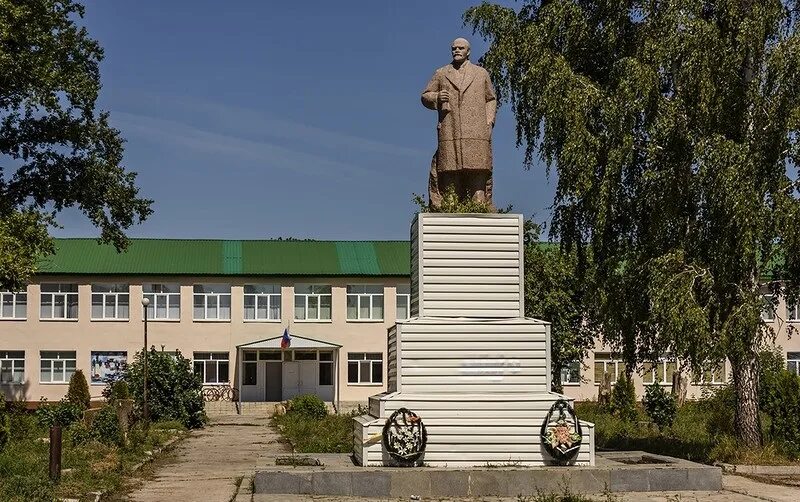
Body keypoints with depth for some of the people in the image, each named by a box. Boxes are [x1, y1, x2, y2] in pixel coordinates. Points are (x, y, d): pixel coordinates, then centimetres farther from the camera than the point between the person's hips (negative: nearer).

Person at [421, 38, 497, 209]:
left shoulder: (482, 73, 20)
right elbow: (425, 96, 18)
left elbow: (491, 99, 23)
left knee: (478, 173, -8)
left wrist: (489, 121, 8)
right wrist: (437, 97, -4)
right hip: (449, 134, 0)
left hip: (476, 132, 0)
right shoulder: (441, 74, 18)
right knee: (450, 173, -8)